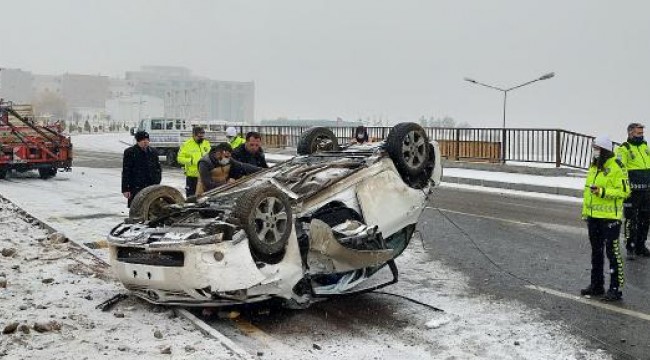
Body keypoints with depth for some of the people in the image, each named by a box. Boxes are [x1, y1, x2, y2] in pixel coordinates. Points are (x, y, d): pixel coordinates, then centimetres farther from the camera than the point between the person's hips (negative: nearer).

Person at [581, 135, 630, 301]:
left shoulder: (617, 167, -13)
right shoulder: (594, 166, 13)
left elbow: (624, 191, -18)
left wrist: (603, 192, -26)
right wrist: (585, 210, 18)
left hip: (610, 217, -8)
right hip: (593, 216, 8)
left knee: (612, 252, -4)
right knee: (596, 251, 16)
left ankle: (616, 288, 4)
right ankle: (596, 284, 27)